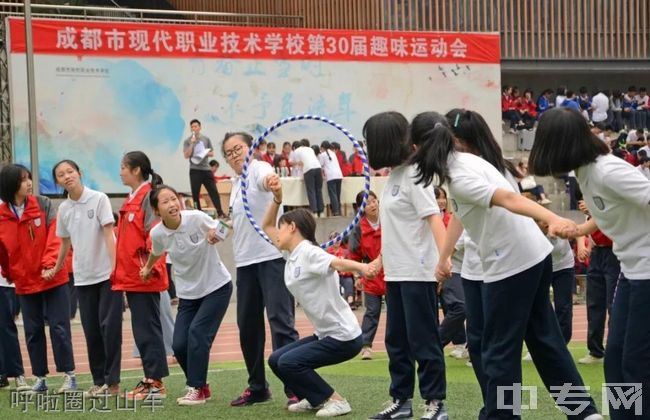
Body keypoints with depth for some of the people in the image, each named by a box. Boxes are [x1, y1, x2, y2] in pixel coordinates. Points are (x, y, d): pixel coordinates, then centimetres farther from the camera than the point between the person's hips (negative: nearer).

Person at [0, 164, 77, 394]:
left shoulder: (43, 204, -5)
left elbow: (55, 235, -11)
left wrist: (50, 261, -22)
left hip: (54, 278, -2)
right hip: (24, 282, 2)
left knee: (59, 327, -1)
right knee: (33, 331, 9)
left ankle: (69, 375, 7)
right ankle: (39, 378, 18)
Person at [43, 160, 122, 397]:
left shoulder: (99, 199, -6)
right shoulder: (63, 209, 7)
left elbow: (109, 234, -12)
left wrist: (114, 267, -20)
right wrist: (55, 269, 27)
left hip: (107, 274, -4)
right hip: (82, 277, 5)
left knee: (109, 326, -6)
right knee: (91, 330, 5)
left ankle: (112, 381, 0)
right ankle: (99, 381, 13)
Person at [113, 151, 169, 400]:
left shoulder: (149, 196, -12)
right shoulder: (131, 199, 17)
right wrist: (119, 272, 19)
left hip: (145, 277, -9)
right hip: (131, 277, 9)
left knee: (148, 329, -5)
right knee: (140, 330, 12)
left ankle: (156, 383, 0)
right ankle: (149, 379, 19)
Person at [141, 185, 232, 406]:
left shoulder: (197, 218, -22)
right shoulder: (157, 233, -11)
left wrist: (216, 233, -26)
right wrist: (147, 268, 31)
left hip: (217, 287, -4)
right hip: (188, 294, 4)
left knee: (197, 333, -19)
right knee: (179, 344, -6)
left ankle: (196, 389, -7)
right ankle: (201, 386, 16)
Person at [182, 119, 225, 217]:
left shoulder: (206, 139, 10)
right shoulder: (187, 141, 2)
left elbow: (212, 153, 13)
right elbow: (186, 155, -7)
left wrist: (205, 154, -9)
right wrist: (192, 143, -15)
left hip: (206, 169, 2)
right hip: (195, 170, -1)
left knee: (213, 191, -3)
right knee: (195, 193, 0)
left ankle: (220, 212, -4)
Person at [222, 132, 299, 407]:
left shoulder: (258, 168, -7)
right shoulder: (236, 184, 19)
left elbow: (267, 177, -34)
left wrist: (270, 180, -57)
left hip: (272, 256, -9)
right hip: (246, 261, 9)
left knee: (280, 321, -12)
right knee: (247, 325, 11)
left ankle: (295, 388, -11)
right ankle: (257, 387, 22)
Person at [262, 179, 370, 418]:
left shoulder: (309, 253, -18)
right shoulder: (291, 255, 9)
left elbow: (338, 263, -37)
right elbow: (267, 226, 20)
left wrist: (361, 267, -57)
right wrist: (277, 199, 7)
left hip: (344, 337, -9)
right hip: (325, 334, 9)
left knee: (288, 362, -16)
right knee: (276, 360, 9)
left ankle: (335, 401, -5)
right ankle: (314, 399, 21)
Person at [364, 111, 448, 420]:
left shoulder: (413, 175, -13)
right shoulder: (393, 176, 12)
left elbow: (433, 217, -22)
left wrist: (444, 256, -34)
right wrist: (380, 259, 24)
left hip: (417, 272, -9)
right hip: (396, 272, 9)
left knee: (422, 339, -3)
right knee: (396, 339, 13)